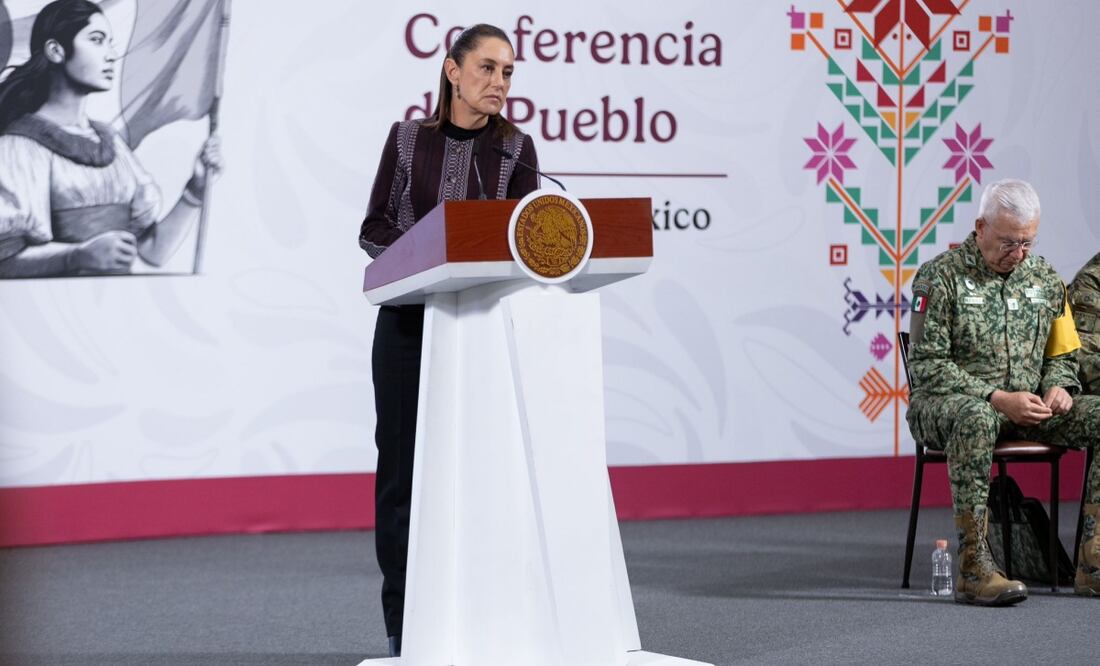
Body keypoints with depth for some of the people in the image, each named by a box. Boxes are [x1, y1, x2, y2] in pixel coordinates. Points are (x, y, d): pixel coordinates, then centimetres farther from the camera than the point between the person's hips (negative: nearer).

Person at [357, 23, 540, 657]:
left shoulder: (517, 147, 4)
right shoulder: (408, 138, 3)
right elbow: (374, 228, 1)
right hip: (409, 319, 0)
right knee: (403, 465, 0)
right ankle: (405, 624, 8)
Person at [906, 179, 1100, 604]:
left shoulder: (1044, 277, 14)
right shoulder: (940, 277, -4)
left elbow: (1062, 355, 22)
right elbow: (926, 365, -10)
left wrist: (1058, 387, -3)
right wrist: (998, 398, -19)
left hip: (1028, 407, 6)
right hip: (944, 404, -6)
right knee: (975, 418, -42)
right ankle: (973, 569, -40)